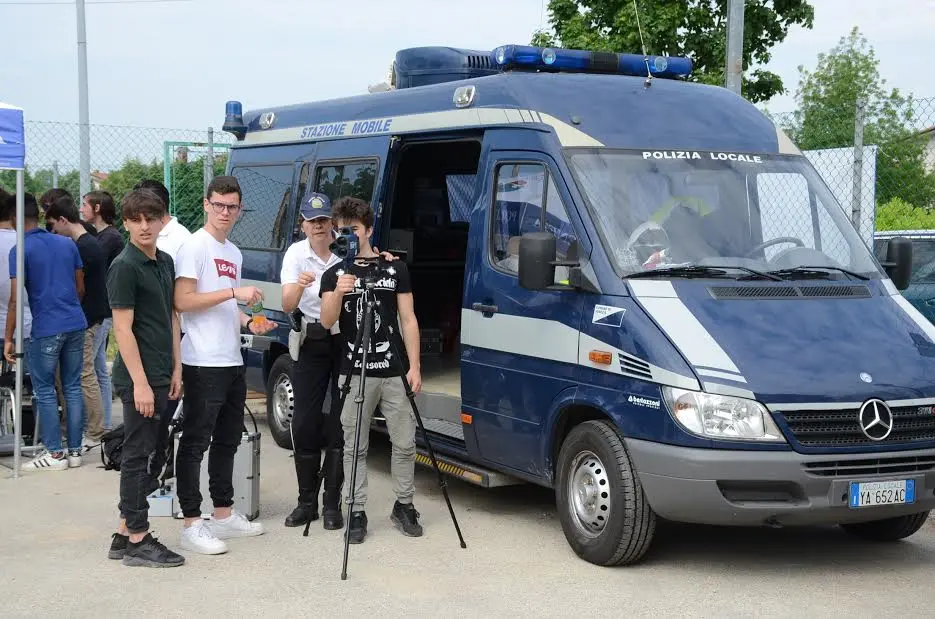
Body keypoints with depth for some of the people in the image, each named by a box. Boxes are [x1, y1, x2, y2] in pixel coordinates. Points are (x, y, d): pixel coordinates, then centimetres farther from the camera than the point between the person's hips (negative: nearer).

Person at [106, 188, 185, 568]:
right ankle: (137, 542, 5)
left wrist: (175, 369, 10)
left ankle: (125, 534, 22)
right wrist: (140, 383, -19)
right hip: (139, 378, -9)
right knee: (139, 456, -2)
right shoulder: (125, 267, -12)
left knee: (151, 454, 13)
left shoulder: (165, 262, 12)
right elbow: (123, 328, -16)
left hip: (161, 375, 9)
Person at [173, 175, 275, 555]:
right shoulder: (195, 246, -8)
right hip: (203, 364, -9)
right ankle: (191, 524, -2)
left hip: (232, 362, 9)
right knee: (196, 442, -5)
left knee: (227, 440, 16)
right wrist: (234, 292, -18)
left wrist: (249, 322, 8)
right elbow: (182, 301, -16)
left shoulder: (234, 253, 18)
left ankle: (224, 514, 27)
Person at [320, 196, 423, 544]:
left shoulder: (395, 269, 7)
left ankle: (404, 505, 19)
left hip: (394, 371, 0)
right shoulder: (334, 275, 7)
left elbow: (408, 320, 5)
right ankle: (357, 512, 10)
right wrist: (338, 293, -26)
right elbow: (326, 322, -6)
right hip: (354, 373, 0)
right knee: (355, 448, 3)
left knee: (404, 443, 4)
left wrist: (414, 367, -3)